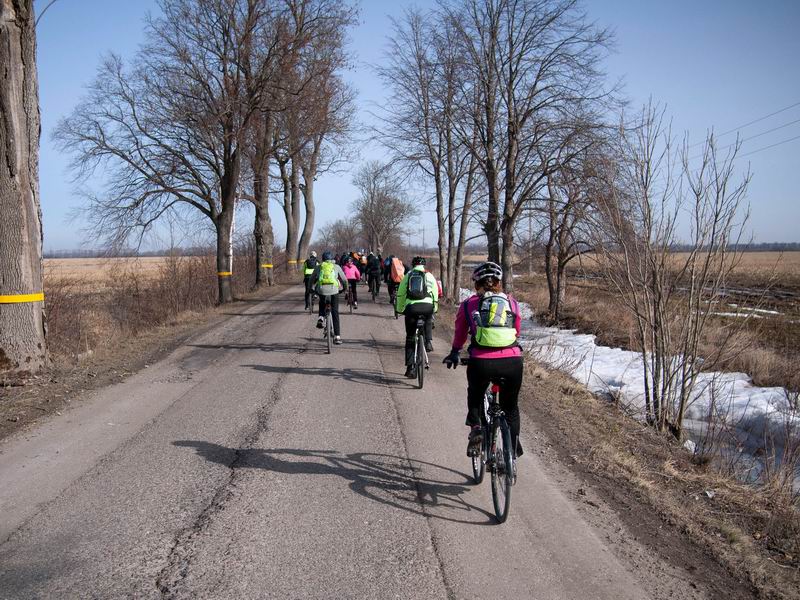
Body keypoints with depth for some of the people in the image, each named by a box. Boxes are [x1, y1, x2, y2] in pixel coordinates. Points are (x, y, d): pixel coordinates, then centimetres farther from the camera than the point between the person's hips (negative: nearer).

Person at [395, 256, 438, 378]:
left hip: (411, 307, 0)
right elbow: (435, 295, 17)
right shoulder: (429, 276, 17)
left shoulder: (407, 276, 19)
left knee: (410, 339, 11)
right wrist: (434, 309, 29)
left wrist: (399, 309, 27)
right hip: (427, 306, 0)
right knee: (428, 322, 38)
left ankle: (410, 367, 8)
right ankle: (428, 342, 19)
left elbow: (400, 294, 17)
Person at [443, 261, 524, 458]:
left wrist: (454, 353, 45)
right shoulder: (512, 303, 17)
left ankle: (476, 427, 7)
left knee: (475, 397, 30)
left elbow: (459, 334, 26)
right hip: (513, 362, 1)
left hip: (481, 362, -1)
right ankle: (513, 449, 20)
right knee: (510, 406, 25)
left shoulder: (468, 304, 13)